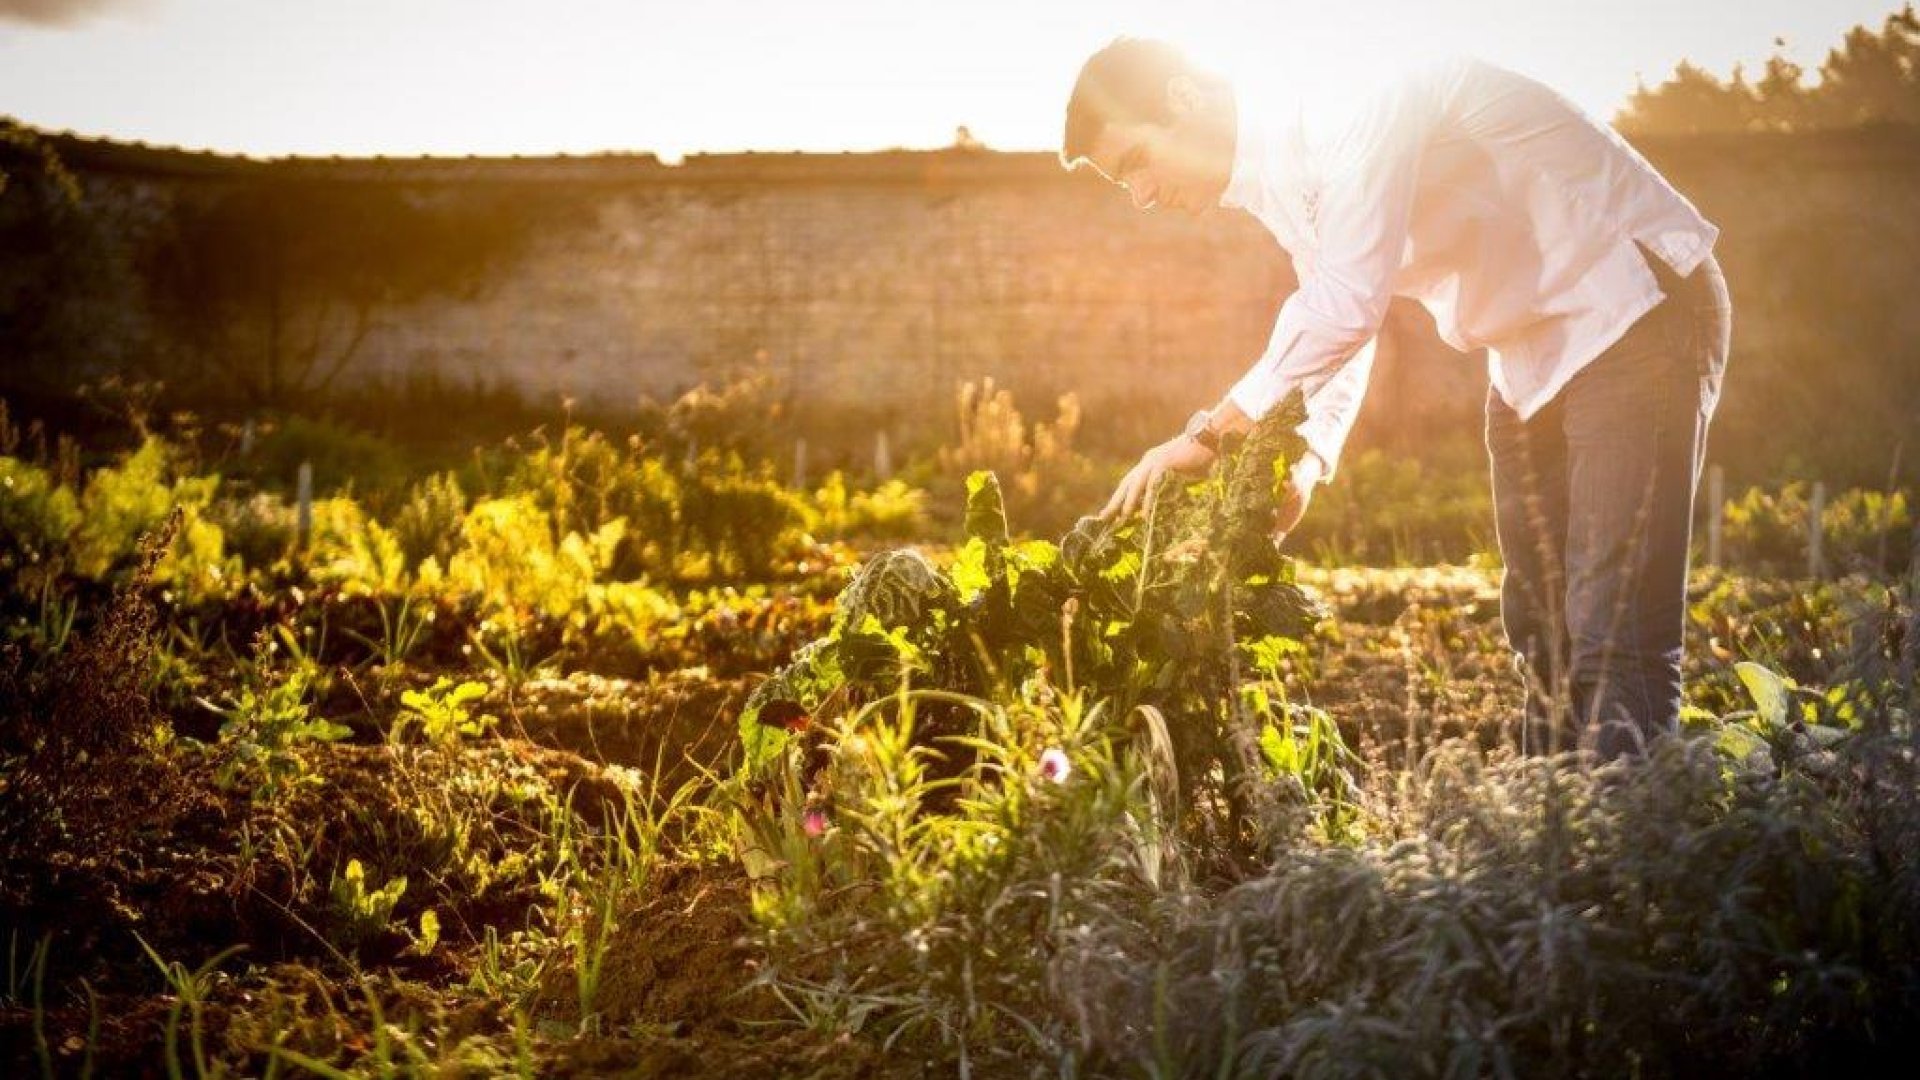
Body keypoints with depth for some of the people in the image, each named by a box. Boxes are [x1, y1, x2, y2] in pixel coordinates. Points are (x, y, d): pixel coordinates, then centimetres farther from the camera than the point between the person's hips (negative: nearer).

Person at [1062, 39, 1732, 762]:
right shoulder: (1272, 185, 5)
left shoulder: (1353, 114, -25)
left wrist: (1210, 433, -26)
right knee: (1539, 628, 12)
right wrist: (1308, 460, -5)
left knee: (1613, 636, -16)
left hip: (1639, 306, -9)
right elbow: (1331, 323, 13)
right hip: (1531, 353, 10)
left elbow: (1347, 305, -33)